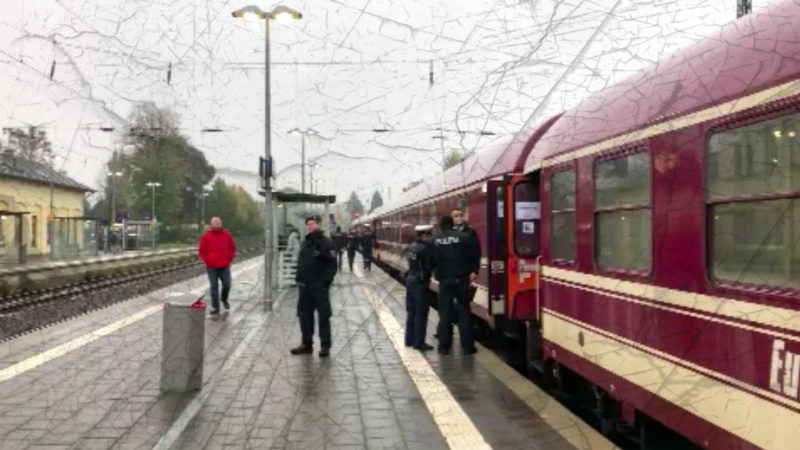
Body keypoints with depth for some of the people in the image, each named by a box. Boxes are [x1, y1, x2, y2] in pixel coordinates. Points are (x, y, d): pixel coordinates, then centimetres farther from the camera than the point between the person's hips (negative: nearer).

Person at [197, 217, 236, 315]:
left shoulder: (227, 235, 1)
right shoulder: (205, 236, -4)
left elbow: (232, 248, 12)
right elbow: (201, 251, 3)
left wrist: (229, 259, 4)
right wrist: (207, 261, -4)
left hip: (225, 266, 1)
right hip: (212, 267, -1)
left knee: (227, 285, -1)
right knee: (214, 287, 0)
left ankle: (224, 299, 28)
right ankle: (215, 308, 6)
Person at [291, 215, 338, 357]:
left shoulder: (326, 243, -8)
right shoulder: (305, 242, 15)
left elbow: (332, 264, -13)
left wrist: (326, 281, -19)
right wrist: (299, 278, 11)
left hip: (319, 286, -7)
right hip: (305, 286, 8)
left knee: (323, 316, -1)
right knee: (304, 314, 10)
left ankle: (325, 346, 5)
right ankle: (307, 343, 20)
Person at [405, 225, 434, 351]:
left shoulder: (410, 247, 9)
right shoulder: (425, 248, -16)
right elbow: (431, 263, -14)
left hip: (410, 280, 9)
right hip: (420, 282, -8)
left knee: (411, 312, 15)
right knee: (420, 313, -2)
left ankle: (410, 339, 21)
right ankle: (418, 342, 1)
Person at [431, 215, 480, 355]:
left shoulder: (435, 240, 3)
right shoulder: (464, 237, -2)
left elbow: (432, 260, 6)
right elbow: (474, 256, -5)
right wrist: (473, 271, -2)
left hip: (444, 280, 1)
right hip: (461, 279, -1)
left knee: (445, 313, 8)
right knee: (464, 312, 4)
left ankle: (444, 346, 9)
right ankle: (467, 346, 4)